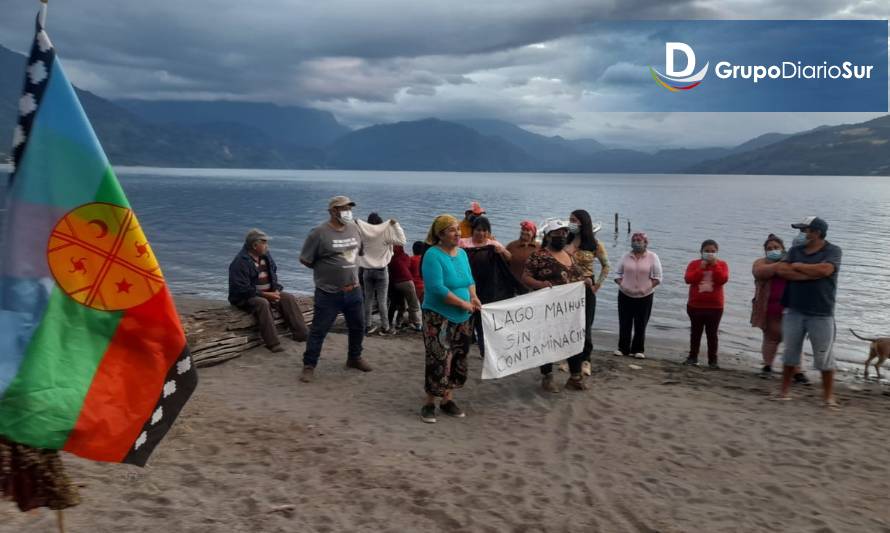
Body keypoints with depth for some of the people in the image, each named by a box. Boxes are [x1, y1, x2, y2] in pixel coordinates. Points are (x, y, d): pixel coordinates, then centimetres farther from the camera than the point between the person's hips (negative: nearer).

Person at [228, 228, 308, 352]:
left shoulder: (266, 256, 6)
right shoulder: (240, 262, -19)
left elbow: (273, 275, 16)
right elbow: (243, 289, -23)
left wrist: (276, 291, -4)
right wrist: (265, 295, -25)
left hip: (269, 293, 8)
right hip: (245, 297, -7)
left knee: (289, 298, -13)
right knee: (263, 303, -37)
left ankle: (301, 333, -15)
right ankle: (272, 343, -37)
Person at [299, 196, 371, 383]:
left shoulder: (354, 228, 3)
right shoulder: (319, 233, -15)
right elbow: (305, 259, -9)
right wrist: (326, 270, 0)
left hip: (353, 291, 6)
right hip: (328, 294, -6)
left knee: (358, 327, 18)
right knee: (318, 331, 1)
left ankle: (354, 358, 38)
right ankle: (309, 366, 12)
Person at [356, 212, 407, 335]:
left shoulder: (362, 232, -4)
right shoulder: (385, 233, -11)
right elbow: (402, 241, -15)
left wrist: (355, 224, 1)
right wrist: (396, 225, -11)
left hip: (367, 270, 3)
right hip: (381, 270, -3)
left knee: (368, 299, 10)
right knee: (382, 300, 2)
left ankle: (367, 326, 14)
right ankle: (385, 327, 7)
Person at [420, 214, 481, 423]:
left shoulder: (462, 253, 8)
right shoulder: (433, 255, -15)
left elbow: (469, 279, 17)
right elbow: (436, 288, -23)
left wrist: (473, 296, -4)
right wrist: (463, 303, -19)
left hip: (463, 318, 7)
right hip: (439, 317, -7)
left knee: (457, 360, 12)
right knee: (439, 361, -7)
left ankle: (447, 400, 24)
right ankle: (429, 404, 6)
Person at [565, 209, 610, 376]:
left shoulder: (595, 245, -3)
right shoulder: (566, 242, 2)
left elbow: (606, 266, 5)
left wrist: (598, 284, -2)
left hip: (586, 288, -2)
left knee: (585, 325, 2)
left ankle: (585, 360, 12)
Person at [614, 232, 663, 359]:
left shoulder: (652, 257, -3)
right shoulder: (626, 256, 4)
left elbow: (657, 277, -2)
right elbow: (618, 273, 8)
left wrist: (647, 287, -12)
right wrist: (621, 284, -8)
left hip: (644, 296, -2)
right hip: (625, 295, 2)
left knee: (640, 325, 4)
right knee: (624, 323, 4)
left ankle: (638, 350, 13)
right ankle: (623, 348, 13)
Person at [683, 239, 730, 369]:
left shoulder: (722, 264, 2)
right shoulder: (694, 263, 2)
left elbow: (723, 279, -15)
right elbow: (688, 279, -12)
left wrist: (715, 264, -17)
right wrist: (701, 267, -16)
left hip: (715, 306, -1)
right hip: (695, 305, 1)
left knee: (712, 334, 2)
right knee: (695, 332, 9)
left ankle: (712, 360, 7)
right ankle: (692, 357, 17)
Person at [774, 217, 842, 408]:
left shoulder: (832, 250, -2)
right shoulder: (795, 250, 9)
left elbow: (825, 269, -21)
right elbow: (781, 270, -6)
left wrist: (798, 266, -7)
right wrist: (811, 274, -14)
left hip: (821, 314, -3)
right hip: (794, 311, 3)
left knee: (824, 356, 1)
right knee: (790, 353, 9)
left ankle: (828, 395, 12)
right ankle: (784, 390, 18)